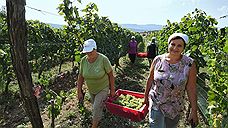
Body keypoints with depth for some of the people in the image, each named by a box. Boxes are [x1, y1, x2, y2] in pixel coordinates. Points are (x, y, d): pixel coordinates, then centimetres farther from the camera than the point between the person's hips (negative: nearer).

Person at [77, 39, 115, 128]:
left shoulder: (103, 59, -25)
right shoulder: (83, 60, -13)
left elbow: (111, 74, -16)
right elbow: (81, 77, -4)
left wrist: (112, 89, -10)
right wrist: (79, 91, -2)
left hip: (103, 89, -4)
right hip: (91, 90, 4)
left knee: (96, 108, -2)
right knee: (96, 106, 21)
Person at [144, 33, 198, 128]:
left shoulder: (189, 64, -14)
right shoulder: (158, 60, -10)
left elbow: (191, 89, -9)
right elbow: (150, 80, 1)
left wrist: (194, 111, -5)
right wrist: (146, 97, 10)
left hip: (175, 108, 0)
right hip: (155, 104, 0)